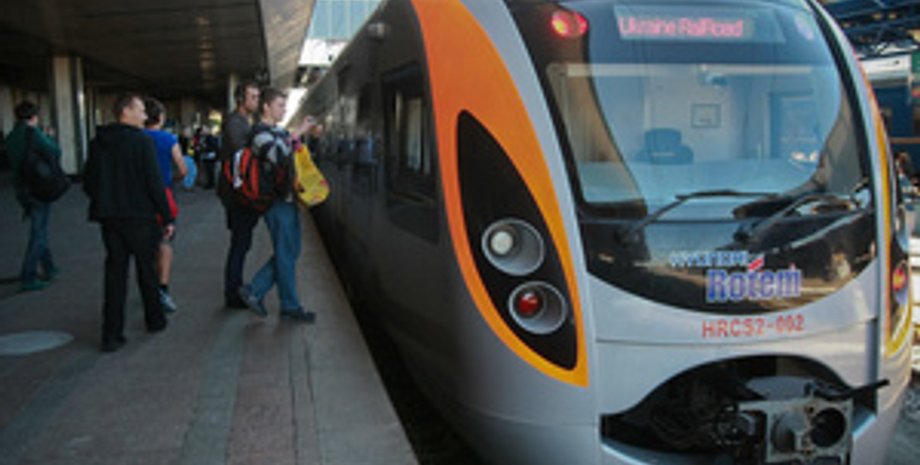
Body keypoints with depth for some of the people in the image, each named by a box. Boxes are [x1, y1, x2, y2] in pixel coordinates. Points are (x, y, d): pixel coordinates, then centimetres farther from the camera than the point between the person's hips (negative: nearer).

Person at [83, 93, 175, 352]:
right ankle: (155, 320, 27)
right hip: (139, 217, -4)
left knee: (115, 273, 6)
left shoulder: (98, 143, 6)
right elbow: (154, 183, -14)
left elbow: (88, 183, 9)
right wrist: (167, 218, -9)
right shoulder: (142, 142, -11)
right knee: (146, 270, 12)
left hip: (109, 218, 4)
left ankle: (111, 335, 2)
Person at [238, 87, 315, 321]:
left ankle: (254, 290, 18)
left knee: (289, 251, 14)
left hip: (287, 199, 10)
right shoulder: (261, 132, -13)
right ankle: (290, 306, 10)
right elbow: (278, 155, -32)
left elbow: (291, 158, 28)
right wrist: (296, 134, -28)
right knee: (286, 254, -1)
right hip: (277, 201, -10)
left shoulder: (279, 131, 17)